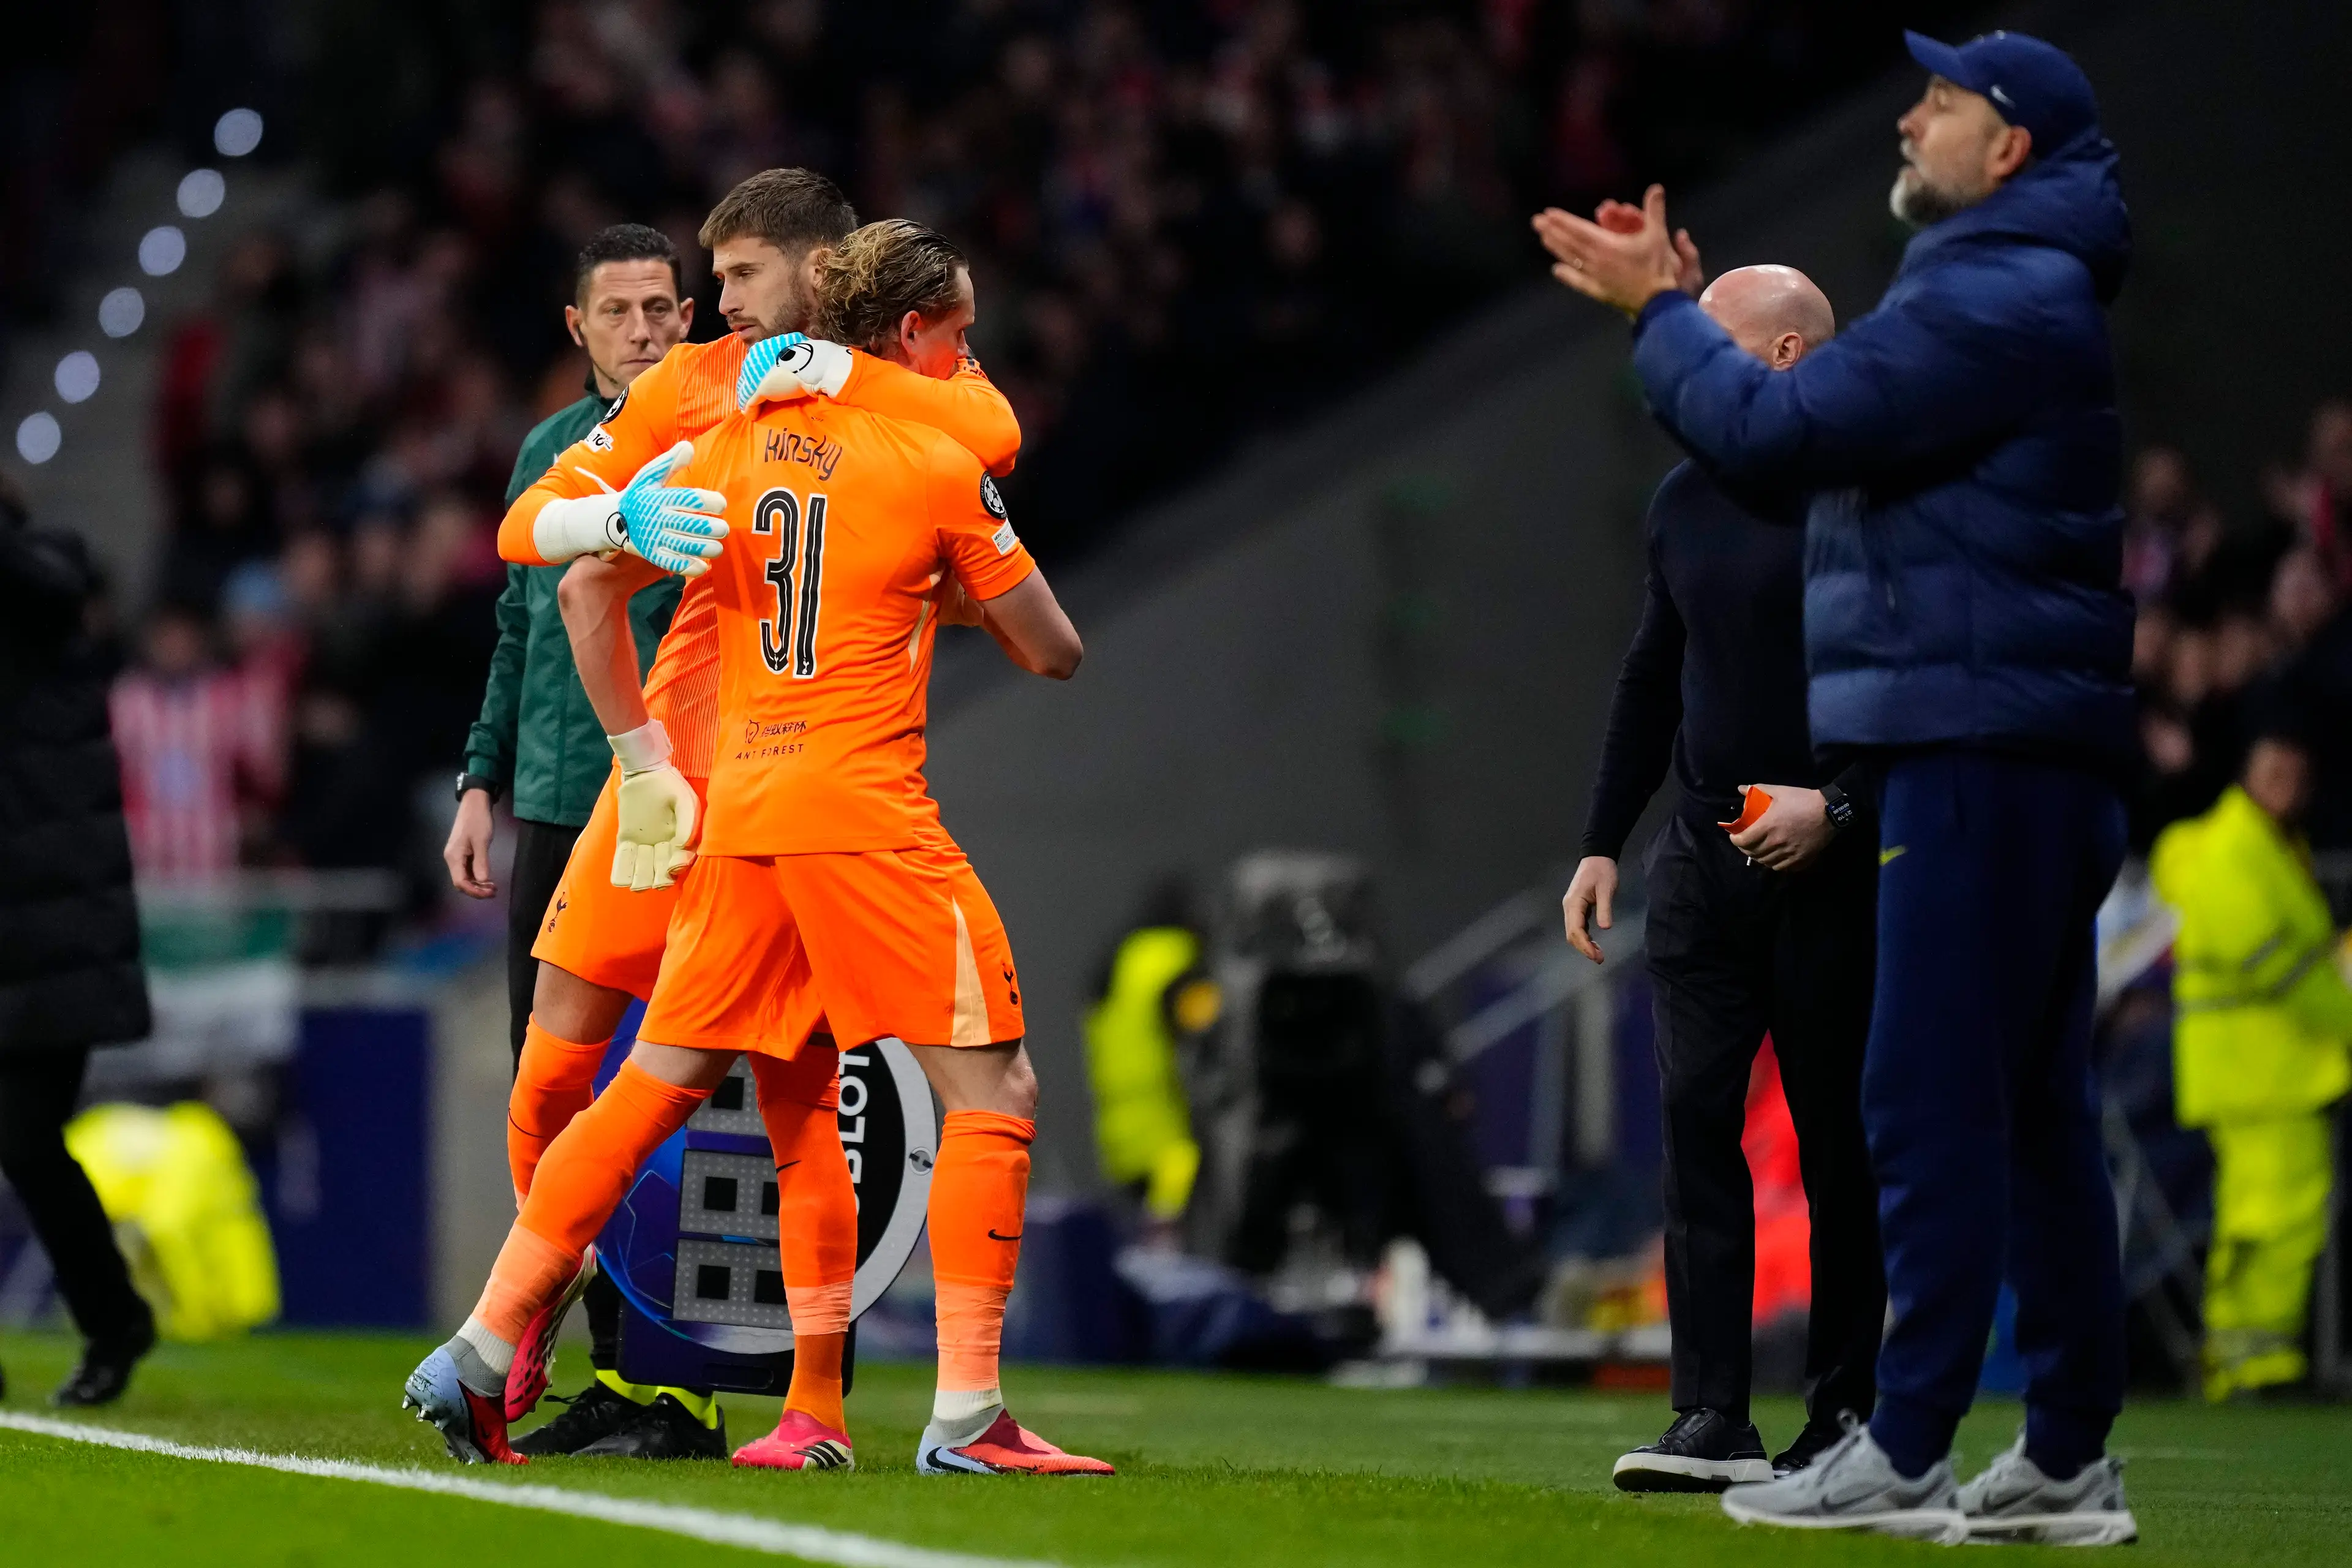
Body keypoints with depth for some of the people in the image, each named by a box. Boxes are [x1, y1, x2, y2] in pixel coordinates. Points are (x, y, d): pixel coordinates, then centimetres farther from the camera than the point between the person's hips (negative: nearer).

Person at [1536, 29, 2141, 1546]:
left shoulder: (1995, 301, -14)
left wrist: (1659, 309, -3)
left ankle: (1904, 1456, -11)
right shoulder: (2029, 291, 21)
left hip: (1982, 752, -11)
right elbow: (1833, 434, 22)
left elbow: (1775, 427, -18)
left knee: (1934, 1100, -10)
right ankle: (2069, 1461, 12)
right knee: (2033, 1108, 10)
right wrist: (1676, 309, 18)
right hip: (2040, 749, 11)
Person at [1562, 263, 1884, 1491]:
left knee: (1839, 1140, 1)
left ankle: (1842, 1412, 8)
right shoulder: (1686, 500, 12)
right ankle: (1711, 1420, -6)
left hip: (1833, 871, -5)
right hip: (1704, 860, 5)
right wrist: (1602, 842, 14)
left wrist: (1837, 805, -19)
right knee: (1695, 1121, -4)